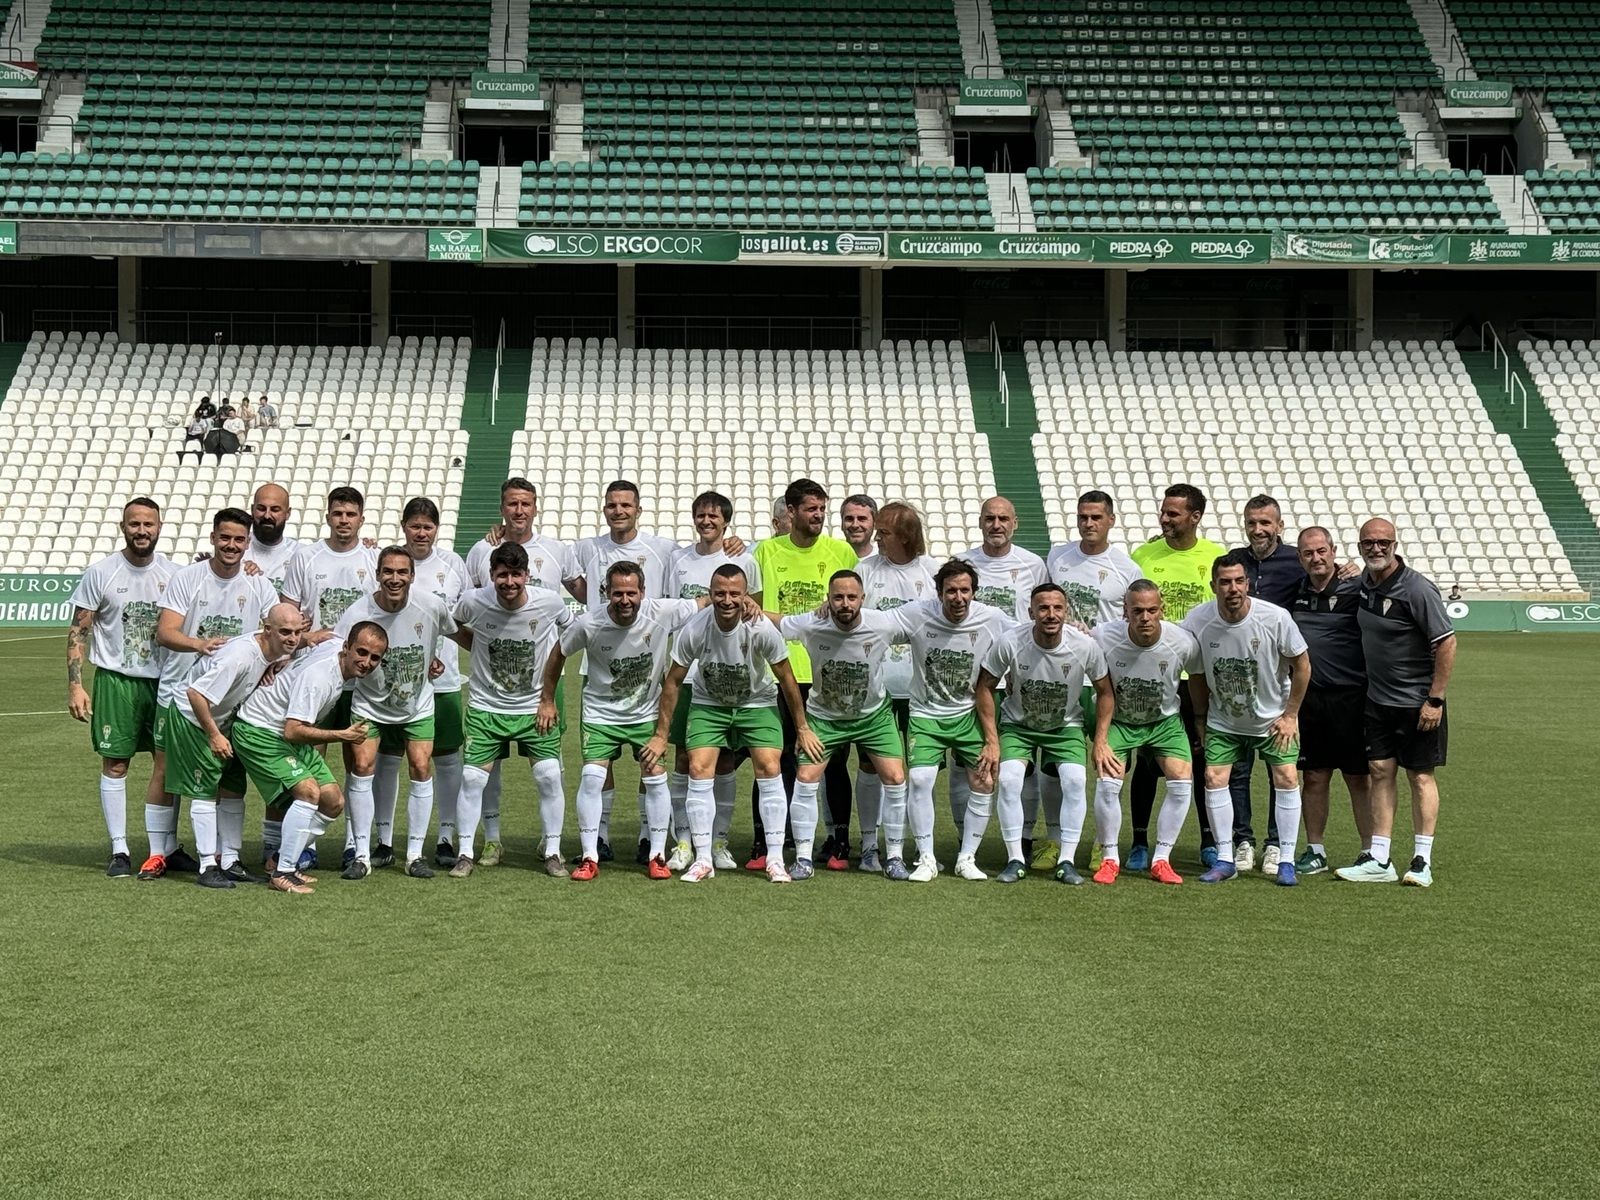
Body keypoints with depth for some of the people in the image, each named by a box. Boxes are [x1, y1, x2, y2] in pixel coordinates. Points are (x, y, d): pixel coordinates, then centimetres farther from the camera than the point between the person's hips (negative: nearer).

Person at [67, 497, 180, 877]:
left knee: (167, 762, 3)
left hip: (164, 680, 2)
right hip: (116, 679, -2)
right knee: (115, 762, 1)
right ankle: (119, 850, 9)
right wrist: (74, 685, -8)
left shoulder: (174, 573, 3)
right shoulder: (101, 573, -4)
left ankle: (160, 849, 13)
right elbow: (78, 631, -1)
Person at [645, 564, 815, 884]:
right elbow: (672, 681, -10)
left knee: (769, 769, -13)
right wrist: (661, 735, -7)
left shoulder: (762, 630, -27)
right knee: (698, 770, -12)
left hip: (757, 703, -1)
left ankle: (775, 859, -3)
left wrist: (802, 728, -5)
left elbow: (787, 680, -12)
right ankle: (703, 860, -2)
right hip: (708, 704, 1)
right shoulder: (693, 631, -25)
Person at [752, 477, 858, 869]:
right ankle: (764, 841, 9)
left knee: (834, 759, 6)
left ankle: (839, 841, 17)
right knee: (774, 759, 1)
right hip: (779, 671, 0)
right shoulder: (767, 551, 7)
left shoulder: (841, 551, 5)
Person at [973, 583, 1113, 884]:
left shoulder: (1086, 646, -22)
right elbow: (984, 688, -11)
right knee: (1008, 780, -21)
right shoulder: (1009, 643, -25)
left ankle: (1066, 861, -8)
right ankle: (1015, 860, -7)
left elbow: (1104, 692, -5)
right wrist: (992, 741, -13)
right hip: (1017, 724, 0)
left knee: (1076, 780, -21)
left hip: (1066, 727, 1)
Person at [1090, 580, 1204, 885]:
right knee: (1107, 782, -18)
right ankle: (1109, 858, 2)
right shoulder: (1103, 637, -26)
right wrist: (1099, 740, -16)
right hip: (1118, 720, -1)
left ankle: (1161, 860, 0)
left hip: (1165, 720, 1)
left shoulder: (1183, 642, -24)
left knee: (1182, 781, -15)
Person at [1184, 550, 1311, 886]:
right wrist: (1200, 717, 4)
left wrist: (1290, 715, -6)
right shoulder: (1197, 621, -18)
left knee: (1286, 778, -8)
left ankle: (1286, 862, 3)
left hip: (1273, 718, -1)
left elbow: (1302, 665, -8)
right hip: (1222, 721, 1)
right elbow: (1196, 673, 0)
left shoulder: (1276, 618, -22)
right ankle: (1225, 860, 4)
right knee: (1214, 778, -7)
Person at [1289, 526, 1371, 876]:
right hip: (1308, 698, 4)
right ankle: (1315, 851, 18)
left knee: (1358, 778, 1)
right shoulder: (1296, 593, 10)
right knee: (1313, 777, 9)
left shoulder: (1355, 588, -5)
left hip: (1349, 696, -4)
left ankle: (1371, 853, 9)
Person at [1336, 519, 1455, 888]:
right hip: (1377, 700, 6)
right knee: (1380, 772, 5)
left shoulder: (1416, 589, -18)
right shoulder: (1365, 581, 4)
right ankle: (1378, 861, 9)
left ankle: (1422, 861, 10)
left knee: (1420, 775, 2)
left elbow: (1446, 643, -18)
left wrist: (1435, 699, -19)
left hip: (1417, 702, -6)